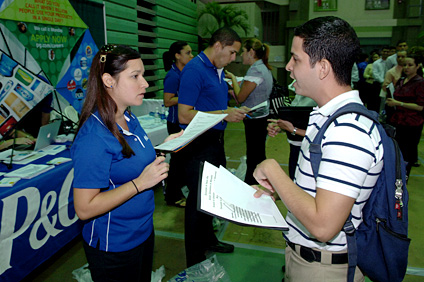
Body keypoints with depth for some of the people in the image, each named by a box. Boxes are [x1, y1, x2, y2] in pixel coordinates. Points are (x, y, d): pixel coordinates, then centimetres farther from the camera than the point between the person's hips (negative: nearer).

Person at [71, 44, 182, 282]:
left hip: (143, 231, 8)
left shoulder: (129, 118, 0)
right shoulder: (94, 136, -27)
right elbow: (85, 208, -27)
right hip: (114, 247, -8)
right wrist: (140, 182, -29)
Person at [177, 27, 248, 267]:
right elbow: (184, 115, -22)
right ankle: (195, 261, 19)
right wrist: (225, 114, -22)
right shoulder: (194, 70, -16)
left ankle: (208, 239, 42)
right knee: (199, 198, 2)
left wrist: (235, 111, 6)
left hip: (215, 140, 9)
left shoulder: (218, 70, 13)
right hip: (199, 145, -9)